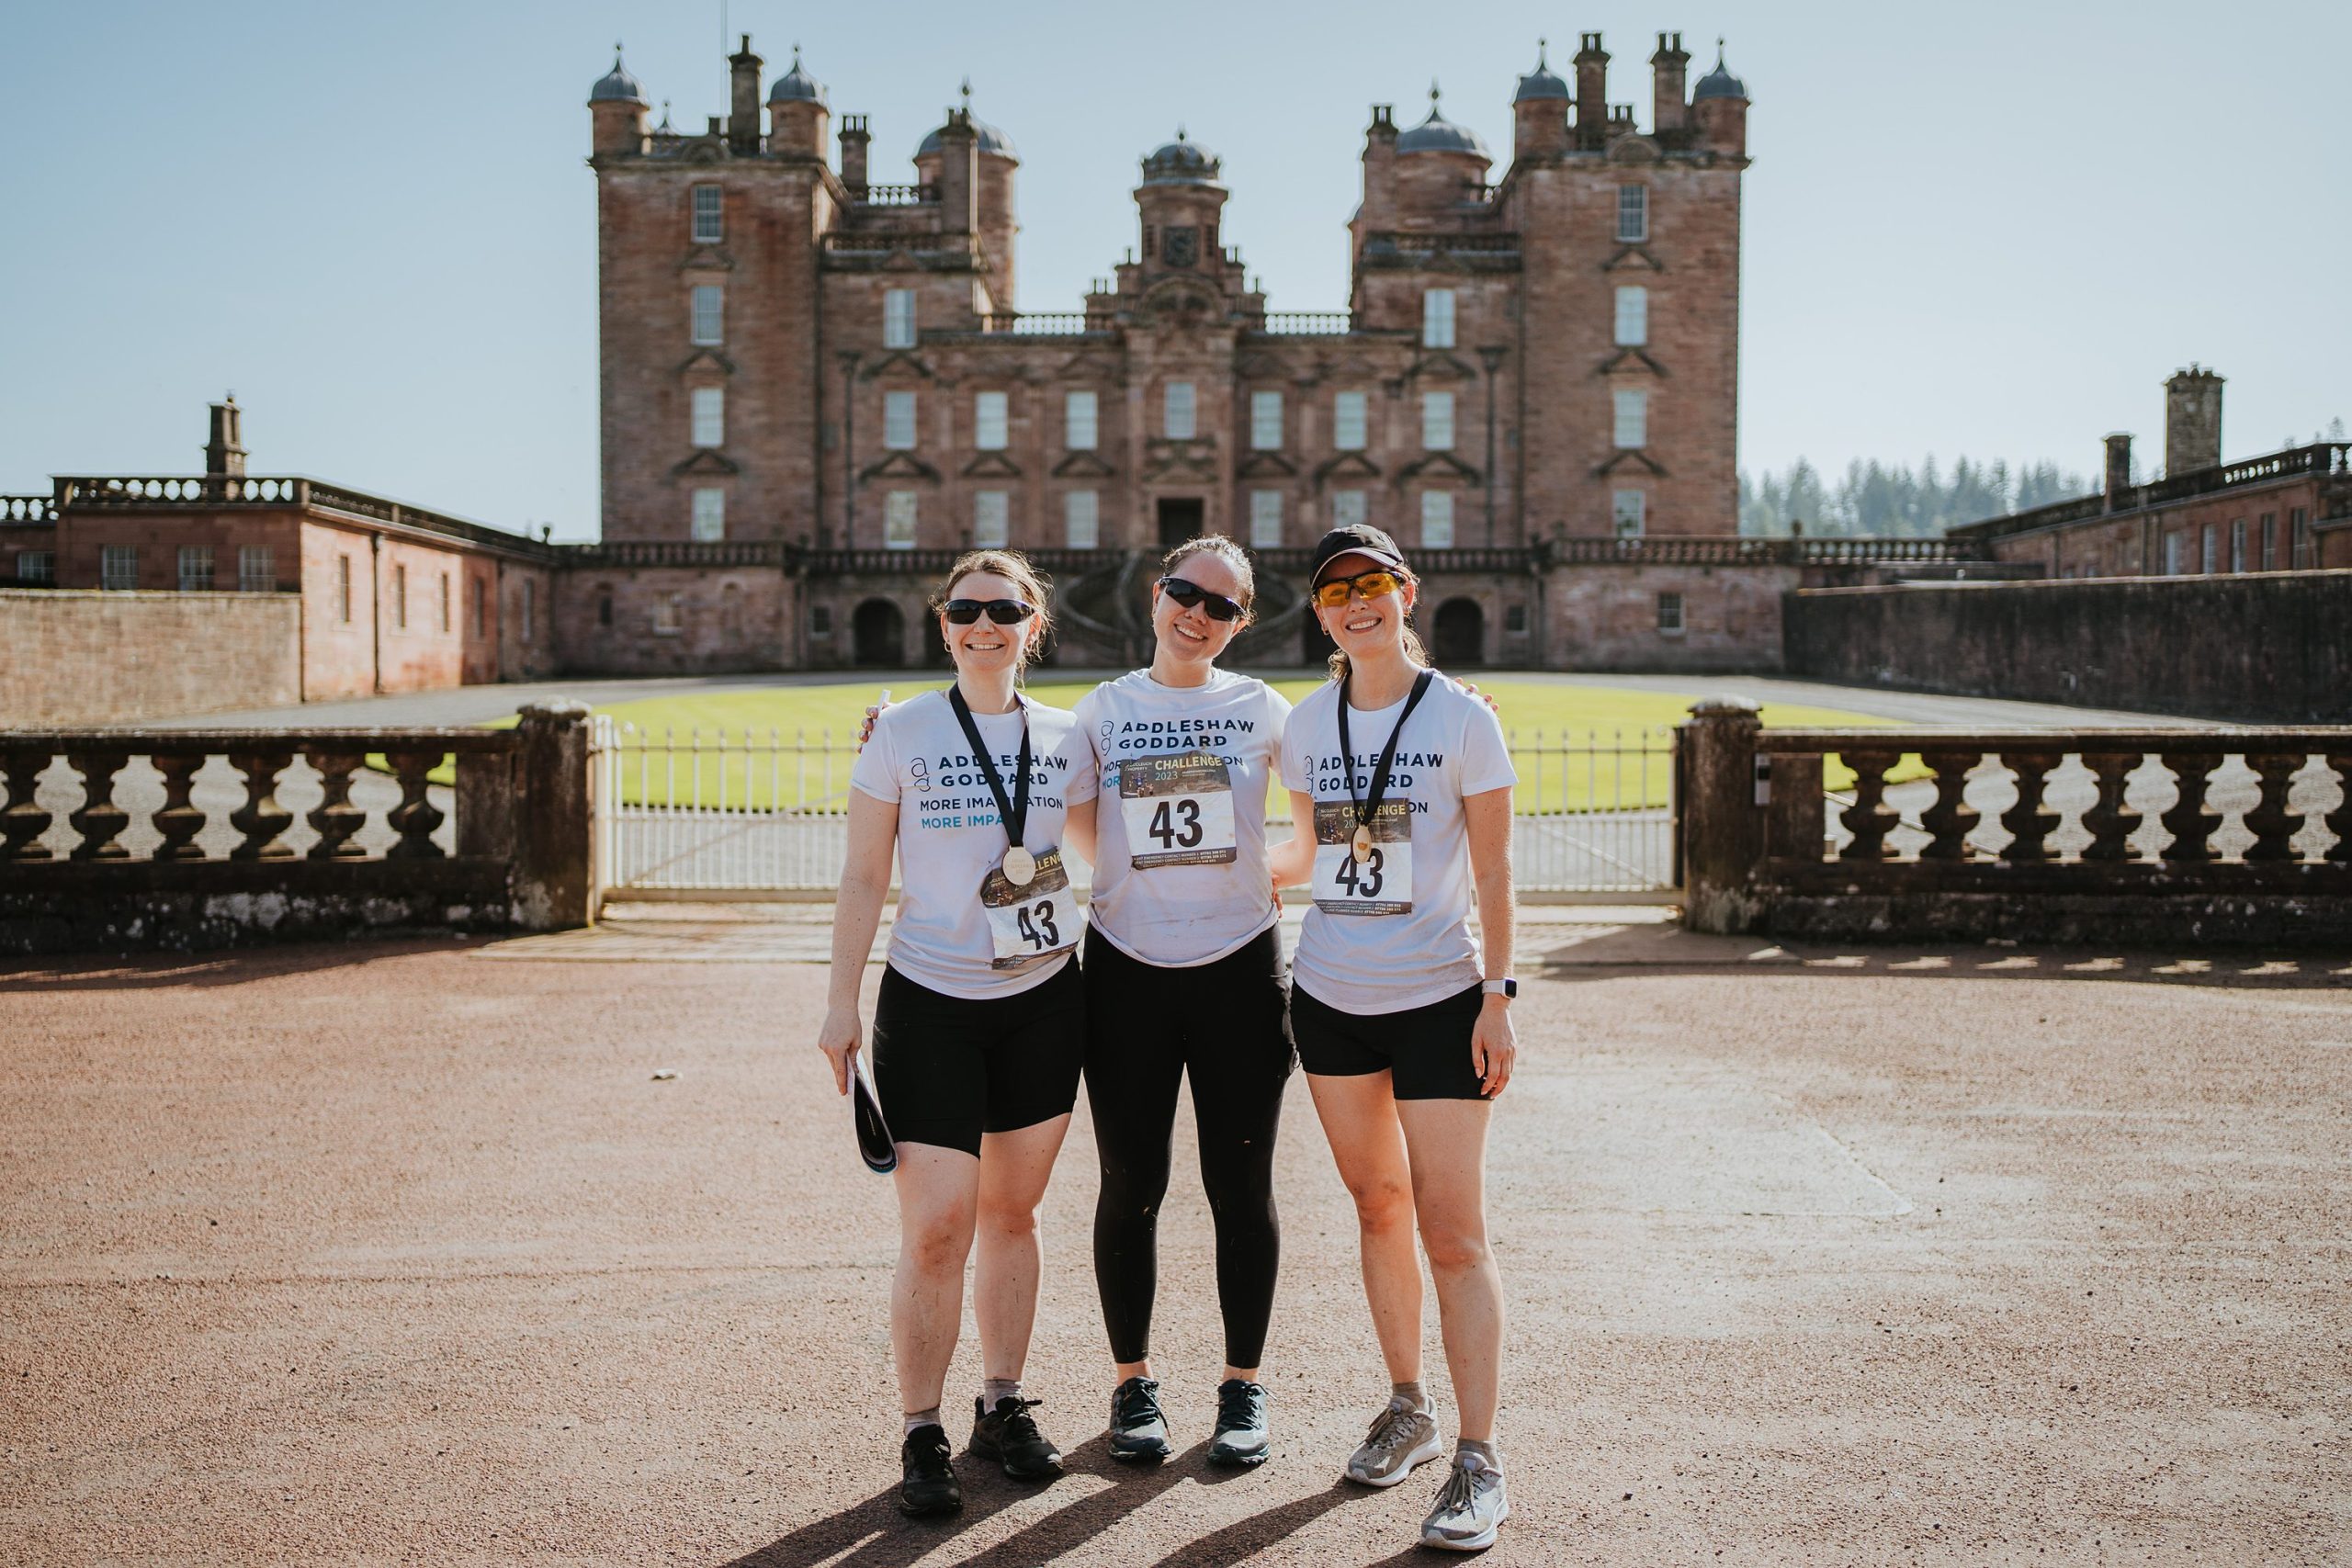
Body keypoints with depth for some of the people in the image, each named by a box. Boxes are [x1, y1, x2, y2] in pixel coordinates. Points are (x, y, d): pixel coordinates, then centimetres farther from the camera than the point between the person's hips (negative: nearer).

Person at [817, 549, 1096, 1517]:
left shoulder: (1063, 738, 4)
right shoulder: (900, 733, -3)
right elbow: (863, 880, -2)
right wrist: (842, 1003, -5)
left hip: (1044, 1002, 3)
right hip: (931, 1003, -3)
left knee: (1013, 1213, 12)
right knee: (937, 1229, -8)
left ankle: (1004, 1408, 27)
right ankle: (922, 1435, 7)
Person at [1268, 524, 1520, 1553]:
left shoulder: (1461, 720, -7)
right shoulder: (1305, 725, 5)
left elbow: (1492, 875, -6)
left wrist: (1497, 996, -10)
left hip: (1437, 998, -4)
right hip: (1329, 999, 4)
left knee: (1452, 1234, -6)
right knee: (1378, 1208, 14)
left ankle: (1476, 1462, 1)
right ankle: (1407, 1408, 29)